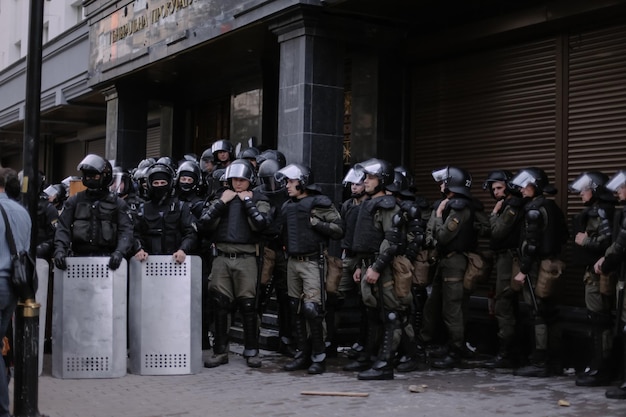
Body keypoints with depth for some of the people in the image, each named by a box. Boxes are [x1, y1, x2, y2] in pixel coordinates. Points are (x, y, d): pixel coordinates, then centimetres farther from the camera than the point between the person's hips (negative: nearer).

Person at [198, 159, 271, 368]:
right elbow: (204, 222, 1)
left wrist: (247, 201, -7)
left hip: (246, 259, -2)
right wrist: (222, 202, -3)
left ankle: (251, 351, 11)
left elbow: (261, 223, -14)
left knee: (248, 305, 0)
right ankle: (220, 351, 12)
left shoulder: (259, 200, 6)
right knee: (220, 306, 3)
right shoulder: (221, 197, 14)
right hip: (222, 258, 3)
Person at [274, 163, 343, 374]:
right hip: (292, 262, 7)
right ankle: (302, 354, 19)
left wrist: (315, 222, -17)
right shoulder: (288, 206, 14)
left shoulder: (320, 203, -7)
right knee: (296, 310, 10)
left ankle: (318, 357, -1)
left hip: (312, 262, -7)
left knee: (312, 309, -11)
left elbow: (338, 229, -11)